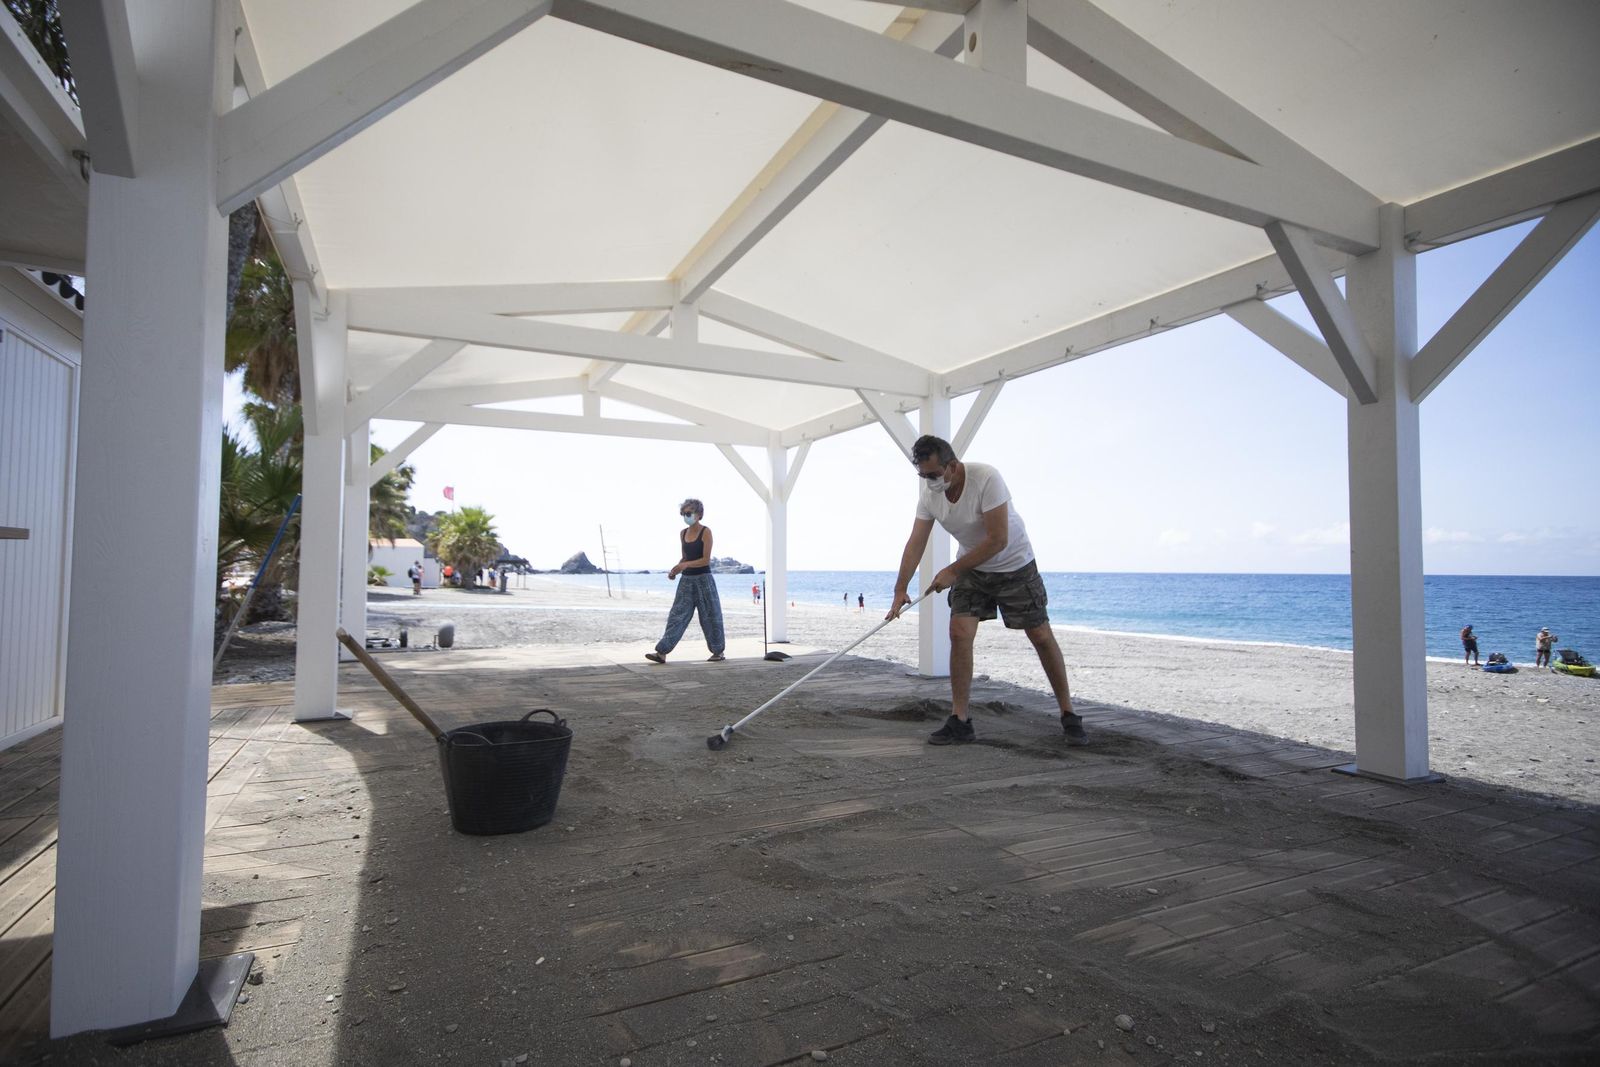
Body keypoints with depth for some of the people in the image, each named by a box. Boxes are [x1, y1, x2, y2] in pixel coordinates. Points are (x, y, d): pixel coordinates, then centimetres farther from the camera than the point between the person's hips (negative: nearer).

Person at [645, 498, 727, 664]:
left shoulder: (705, 532, -8)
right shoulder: (683, 534, 10)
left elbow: (706, 560, -14)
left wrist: (686, 565, -25)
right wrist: (675, 569, 0)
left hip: (703, 579, -5)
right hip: (687, 579, 6)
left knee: (709, 616, 3)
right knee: (677, 615, 0)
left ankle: (718, 652, 18)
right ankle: (662, 652, -4)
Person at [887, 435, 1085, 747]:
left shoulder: (986, 478, -30)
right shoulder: (929, 493, -12)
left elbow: (998, 540, -31)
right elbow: (916, 543, -11)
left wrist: (953, 571, -26)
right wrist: (900, 589, -20)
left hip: (1015, 565, -4)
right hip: (971, 568, 4)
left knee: (1041, 637, 1)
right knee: (959, 633, -11)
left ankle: (1069, 715, 19)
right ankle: (959, 722, -2)